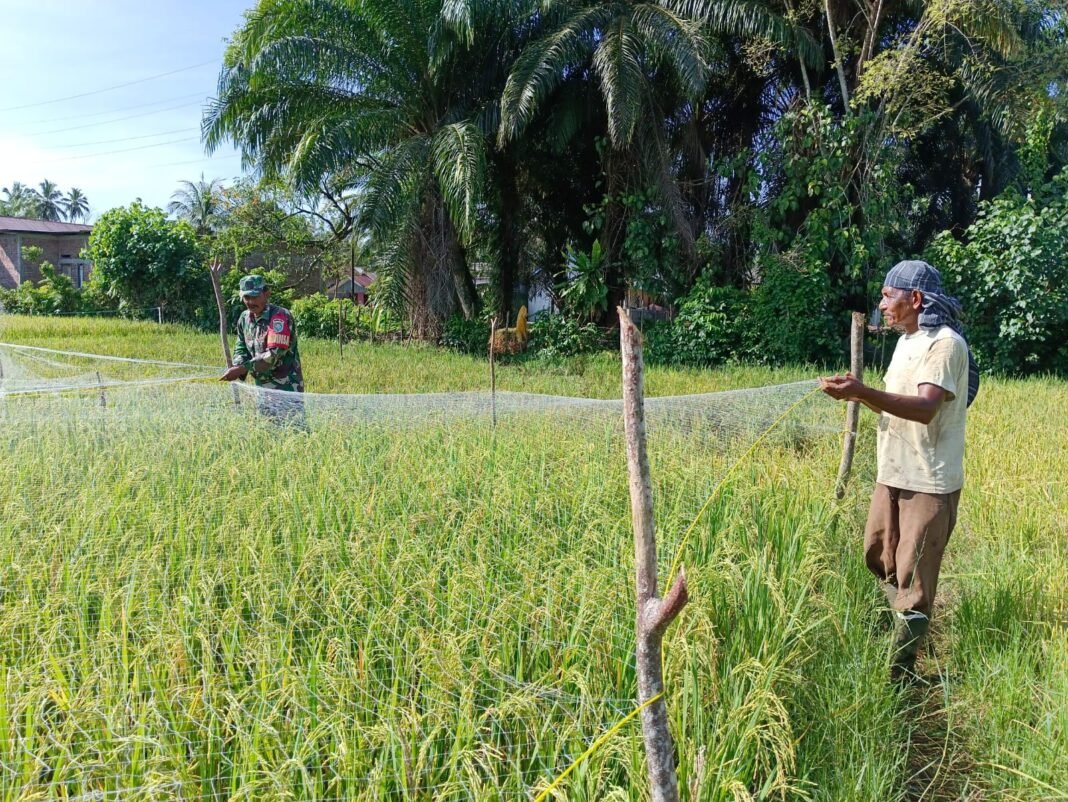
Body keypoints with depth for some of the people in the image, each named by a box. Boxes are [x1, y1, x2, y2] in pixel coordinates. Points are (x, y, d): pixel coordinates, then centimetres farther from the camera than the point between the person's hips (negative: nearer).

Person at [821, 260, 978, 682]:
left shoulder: (945, 344, -16)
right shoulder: (906, 341, 13)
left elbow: (925, 408, -29)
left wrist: (862, 392, -39)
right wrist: (858, 393, -3)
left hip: (930, 482, -9)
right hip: (892, 474, 9)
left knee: (913, 579, -1)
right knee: (878, 557, 19)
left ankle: (901, 674, 10)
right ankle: (907, 630, 40)